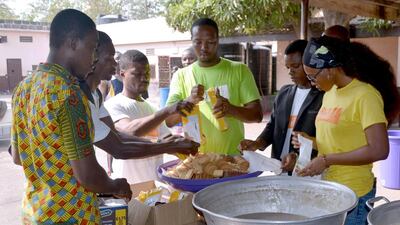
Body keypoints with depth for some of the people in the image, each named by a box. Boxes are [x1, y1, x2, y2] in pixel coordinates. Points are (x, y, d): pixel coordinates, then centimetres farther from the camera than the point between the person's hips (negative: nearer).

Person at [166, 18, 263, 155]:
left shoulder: (239, 70, 2)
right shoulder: (181, 75, 5)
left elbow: (257, 115, -1)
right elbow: (169, 120, -2)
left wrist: (232, 110, -20)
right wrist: (189, 101, -21)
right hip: (194, 157, 1)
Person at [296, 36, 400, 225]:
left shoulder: (365, 95, -16)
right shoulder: (329, 94, 8)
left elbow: (379, 151, -21)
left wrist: (327, 160, -20)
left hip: (352, 194, -7)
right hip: (326, 188, 7)